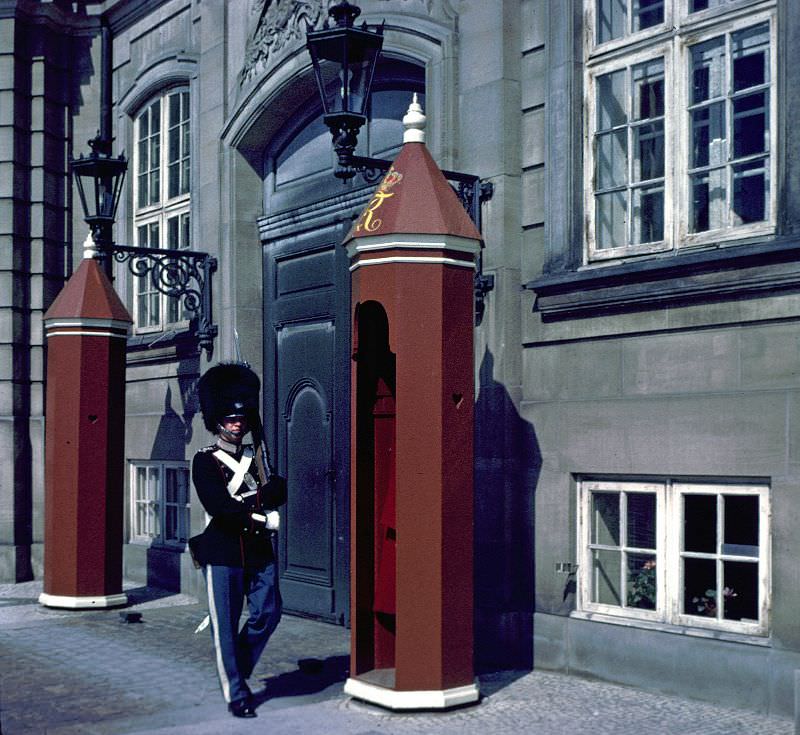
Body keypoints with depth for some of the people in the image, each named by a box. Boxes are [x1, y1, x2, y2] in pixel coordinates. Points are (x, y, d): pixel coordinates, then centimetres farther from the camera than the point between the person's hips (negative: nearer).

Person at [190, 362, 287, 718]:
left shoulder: (256, 457, 14)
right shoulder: (205, 461, -3)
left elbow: (280, 490, 1)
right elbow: (218, 507, -17)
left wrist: (247, 500, -14)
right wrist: (262, 517, -14)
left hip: (260, 552, 5)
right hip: (223, 553, -5)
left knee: (268, 614, 4)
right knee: (226, 626, 0)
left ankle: (237, 671, 27)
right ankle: (236, 693, 10)